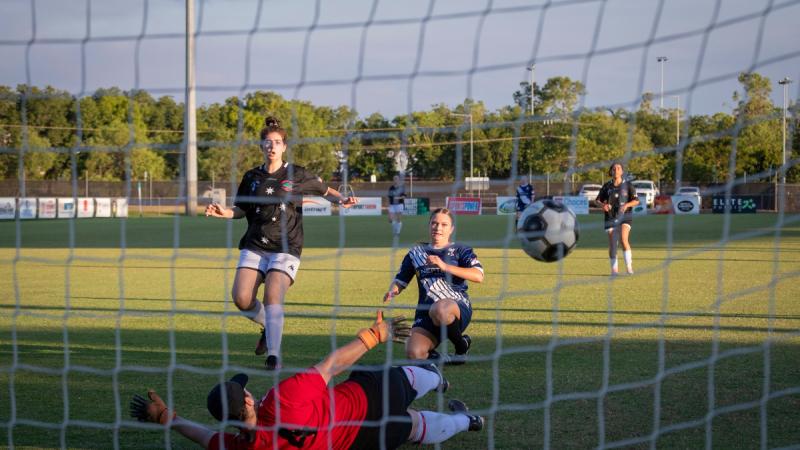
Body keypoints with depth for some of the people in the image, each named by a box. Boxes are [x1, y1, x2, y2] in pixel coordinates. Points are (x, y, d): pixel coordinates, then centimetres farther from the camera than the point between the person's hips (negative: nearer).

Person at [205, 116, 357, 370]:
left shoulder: (296, 176, 2)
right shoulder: (252, 177, 8)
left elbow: (323, 189, 15)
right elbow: (241, 210, 14)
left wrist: (341, 199, -4)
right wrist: (224, 212, -5)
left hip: (286, 248, -3)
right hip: (254, 246, 3)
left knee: (272, 295, -23)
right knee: (241, 299, -13)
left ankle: (273, 356, -19)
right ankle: (269, 327, 19)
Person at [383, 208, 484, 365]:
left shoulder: (460, 250, 10)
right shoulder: (416, 252, 20)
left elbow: (478, 276, -7)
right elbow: (400, 281, 20)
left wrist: (445, 266, -16)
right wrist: (392, 291, -5)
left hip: (458, 308, -2)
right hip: (426, 312, 2)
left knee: (440, 309, -41)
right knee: (414, 353, -29)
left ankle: (462, 345, -12)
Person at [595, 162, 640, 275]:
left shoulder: (628, 185, 0)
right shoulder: (607, 186, 5)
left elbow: (636, 201, -2)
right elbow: (598, 200, 10)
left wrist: (627, 205, -22)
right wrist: (603, 205, -13)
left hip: (625, 216, -2)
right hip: (611, 218, 2)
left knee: (623, 239, -24)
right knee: (612, 245, 0)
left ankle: (629, 266, -16)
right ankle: (614, 269, 16)